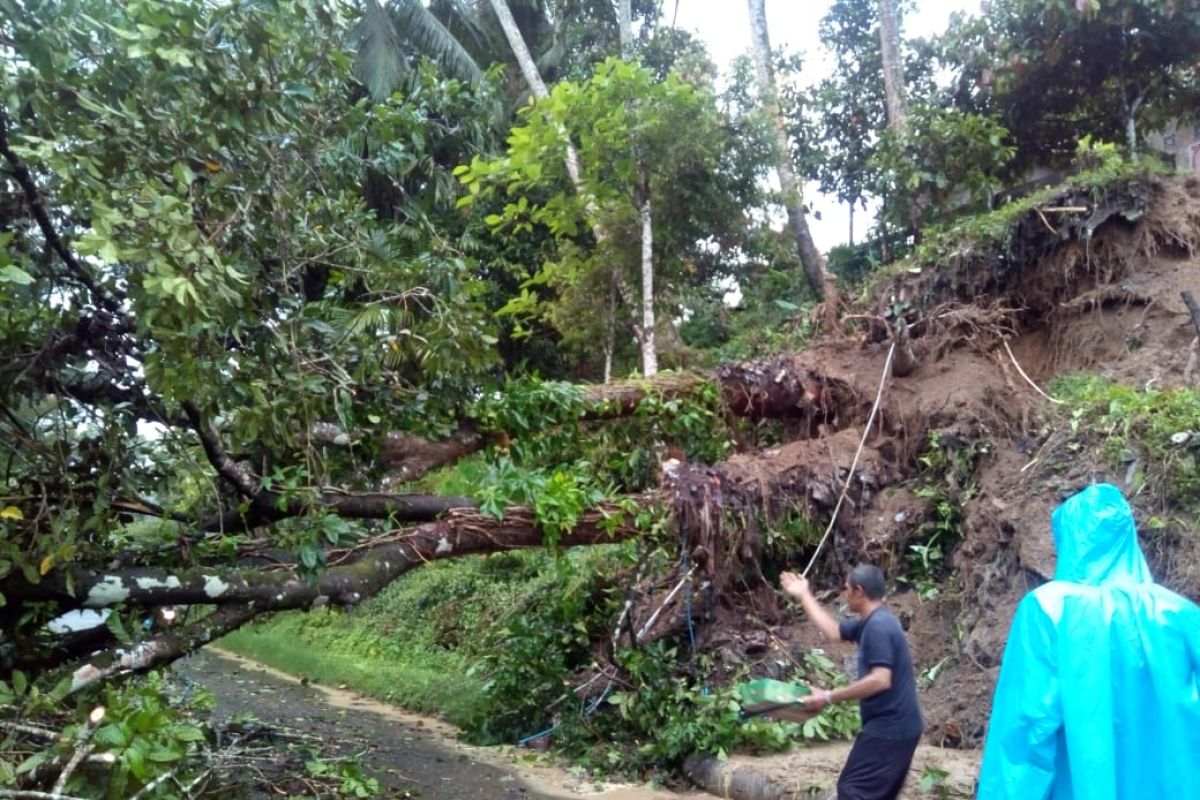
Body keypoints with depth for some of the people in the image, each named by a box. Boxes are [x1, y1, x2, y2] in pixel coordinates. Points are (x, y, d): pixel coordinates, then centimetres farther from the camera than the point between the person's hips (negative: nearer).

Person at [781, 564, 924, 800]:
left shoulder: (878, 626, -20)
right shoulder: (873, 622, 12)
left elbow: (880, 680, -28)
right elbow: (833, 632, 22)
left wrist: (829, 697, -25)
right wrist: (804, 596, 25)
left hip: (888, 727, -10)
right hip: (898, 726, 10)